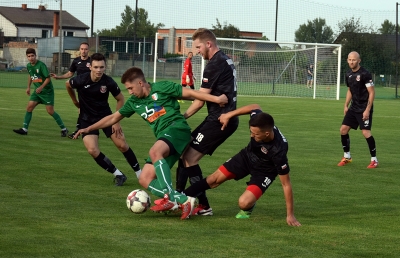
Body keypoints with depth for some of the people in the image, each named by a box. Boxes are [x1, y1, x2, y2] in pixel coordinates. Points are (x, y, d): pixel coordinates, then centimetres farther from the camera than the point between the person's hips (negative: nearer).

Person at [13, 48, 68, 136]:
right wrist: (28, 87, 23)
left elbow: (48, 78, -18)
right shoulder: (29, 66, 4)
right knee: (29, 107, -3)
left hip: (47, 91, -7)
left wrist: (41, 87, -27)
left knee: (50, 111, -7)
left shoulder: (41, 65, -19)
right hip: (37, 91, 7)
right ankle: (24, 129, 1)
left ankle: (64, 129, 4)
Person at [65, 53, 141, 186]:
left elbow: (120, 99, -2)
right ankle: (118, 174, 1)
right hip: (87, 119, -1)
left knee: (122, 145, -5)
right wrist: (75, 101, 13)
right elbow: (68, 84, 2)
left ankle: (139, 173, 15)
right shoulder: (81, 80, -23)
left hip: (106, 116, 1)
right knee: (93, 150, -17)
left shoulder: (108, 82, -20)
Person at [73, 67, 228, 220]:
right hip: (163, 138, 8)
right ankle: (182, 200, -21)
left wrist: (216, 99, -10)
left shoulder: (161, 88, -2)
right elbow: (113, 118, 27)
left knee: (154, 152, -37)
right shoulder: (134, 102, 17)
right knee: (144, 180, -6)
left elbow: (190, 93, -3)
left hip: (176, 128, -8)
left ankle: (170, 197, -41)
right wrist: (89, 129, 27)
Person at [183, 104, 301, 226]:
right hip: (247, 156, 5)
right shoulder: (259, 121, -32)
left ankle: (247, 209, 13)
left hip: (264, 172, -5)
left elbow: (286, 184, -33)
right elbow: (255, 107, -5)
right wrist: (229, 115, -6)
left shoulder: (278, 151, -42)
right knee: (214, 179, 6)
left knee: (244, 203, -23)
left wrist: (290, 215, -28)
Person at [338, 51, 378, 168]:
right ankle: (347, 157, 20)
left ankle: (374, 160, -1)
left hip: (364, 109, -8)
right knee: (343, 129, 4)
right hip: (354, 107, 8)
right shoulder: (348, 75, 7)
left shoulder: (365, 74, -16)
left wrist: (367, 110, -19)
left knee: (366, 132, -15)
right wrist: (346, 106, 13)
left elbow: (372, 92, -16)